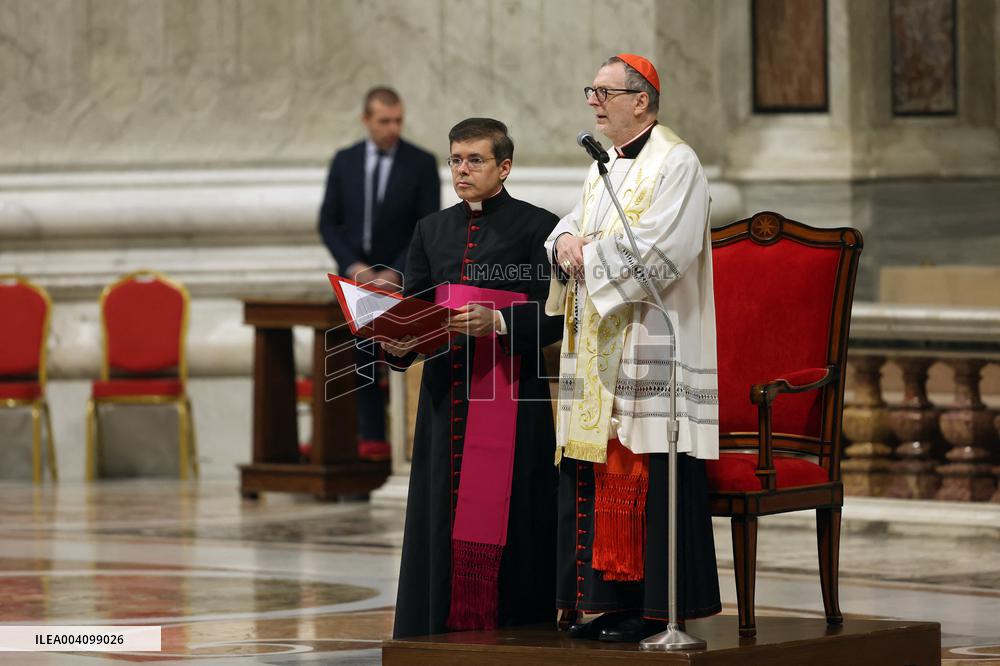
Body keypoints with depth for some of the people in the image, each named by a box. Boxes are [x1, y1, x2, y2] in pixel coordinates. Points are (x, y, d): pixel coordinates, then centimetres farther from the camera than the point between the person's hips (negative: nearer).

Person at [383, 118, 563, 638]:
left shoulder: (537, 227, 0)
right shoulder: (432, 230, 15)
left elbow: (553, 316, -7)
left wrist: (497, 322, -22)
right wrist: (399, 343, -8)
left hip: (509, 396, -5)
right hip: (444, 397, 5)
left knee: (499, 525, -7)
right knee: (440, 519, 3)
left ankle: (508, 631, -1)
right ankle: (442, 630, 8)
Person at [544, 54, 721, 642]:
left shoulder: (675, 164, -8)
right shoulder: (605, 169, 20)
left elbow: (658, 250, -18)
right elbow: (573, 227, 21)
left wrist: (588, 255, -9)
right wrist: (567, 242, -3)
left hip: (649, 348, -9)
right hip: (598, 347, 9)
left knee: (641, 477, -10)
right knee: (593, 475, 6)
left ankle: (650, 610, -7)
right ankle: (601, 601, 10)